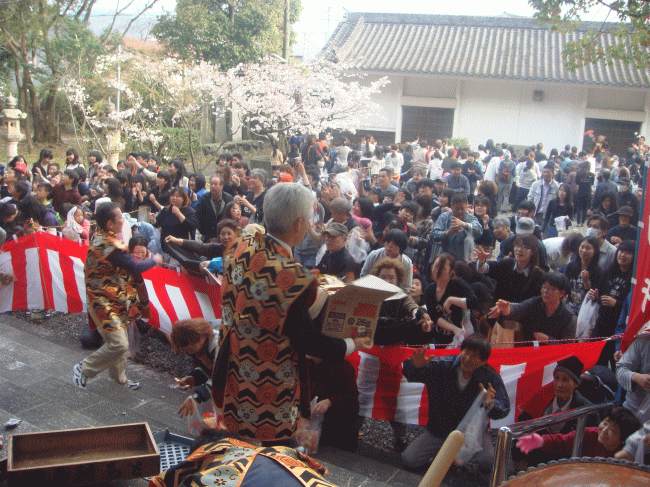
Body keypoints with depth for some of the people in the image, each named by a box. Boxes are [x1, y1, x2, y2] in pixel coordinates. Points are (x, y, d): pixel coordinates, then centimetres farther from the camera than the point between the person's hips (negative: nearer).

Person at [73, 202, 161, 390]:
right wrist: (154, 260, -5)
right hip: (104, 302, -10)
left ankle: (119, 377, 31)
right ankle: (83, 369, 8)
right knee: (118, 344, -10)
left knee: (120, 339, 17)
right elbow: (134, 267, -21)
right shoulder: (109, 245, -26)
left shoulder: (99, 237, 5)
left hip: (113, 299, 10)